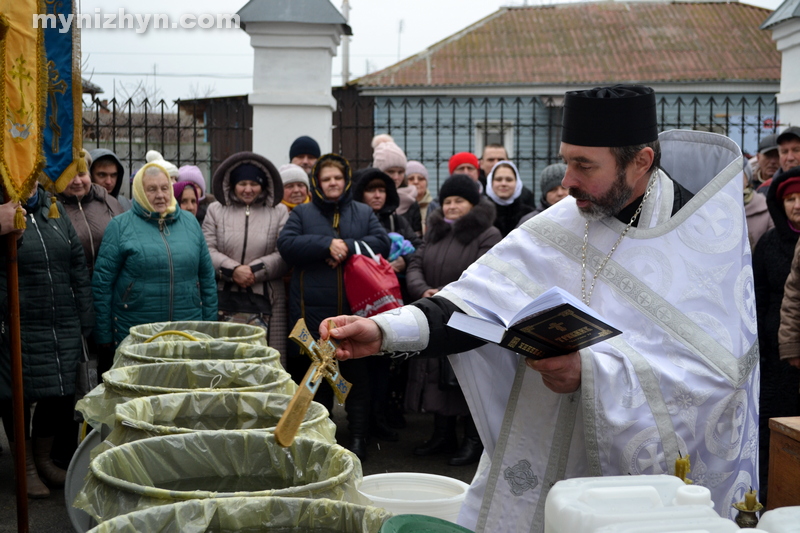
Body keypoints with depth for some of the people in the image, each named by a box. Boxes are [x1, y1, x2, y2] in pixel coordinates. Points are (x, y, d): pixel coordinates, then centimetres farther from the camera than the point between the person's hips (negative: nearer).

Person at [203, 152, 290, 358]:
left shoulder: (279, 213, 10)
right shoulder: (216, 211, 13)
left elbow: (284, 255, -1)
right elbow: (207, 250, 2)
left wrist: (255, 271, -11)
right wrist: (233, 270, -12)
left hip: (264, 301, -1)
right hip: (225, 299, 1)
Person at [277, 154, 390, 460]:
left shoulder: (364, 213, 13)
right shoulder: (302, 214, 8)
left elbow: (382, 242, -2)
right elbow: (286, 244, -9)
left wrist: (348, 248, -15)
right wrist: (327, 244, -17)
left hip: (355, 309, 1)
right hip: (314, 311, 0)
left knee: (357, 375, 3)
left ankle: (359, 436, 11)